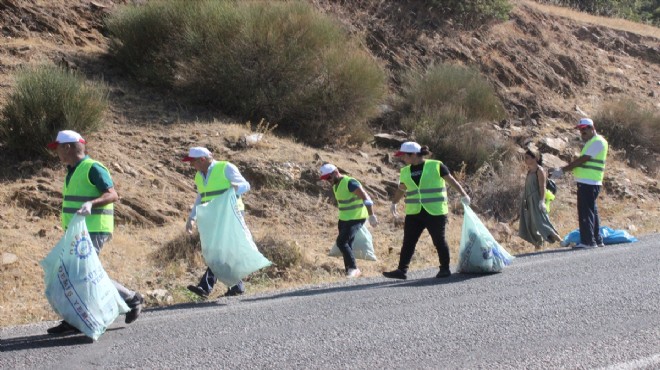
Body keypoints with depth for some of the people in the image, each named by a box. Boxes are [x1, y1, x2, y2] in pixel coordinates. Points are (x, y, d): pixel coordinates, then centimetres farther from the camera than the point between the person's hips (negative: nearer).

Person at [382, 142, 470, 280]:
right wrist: (393, 203, 25)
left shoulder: (436, 166, -5)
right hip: (414, 213, 5)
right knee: (408, 242, 0)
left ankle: (445, 269, 16)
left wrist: (463, 195, -4)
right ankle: (402, 270, 1)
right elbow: (401, 189, 26)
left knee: (439, 241, 3)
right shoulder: (405, 171, 11)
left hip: (435, 213, -5)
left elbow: (451, 180, -1)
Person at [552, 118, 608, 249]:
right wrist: (564, 170, 8)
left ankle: (588, 241, -11)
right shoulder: (591, 142, 22)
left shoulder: (598, 142, -10)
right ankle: (597, 240, 21)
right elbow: (581, 162, 20)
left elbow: (582, 160, -16)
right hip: (588, 183, 10)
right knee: (592, 211, 14)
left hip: (589, 183, -10)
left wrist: (563, 170, -13)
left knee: (586, 211, -10)